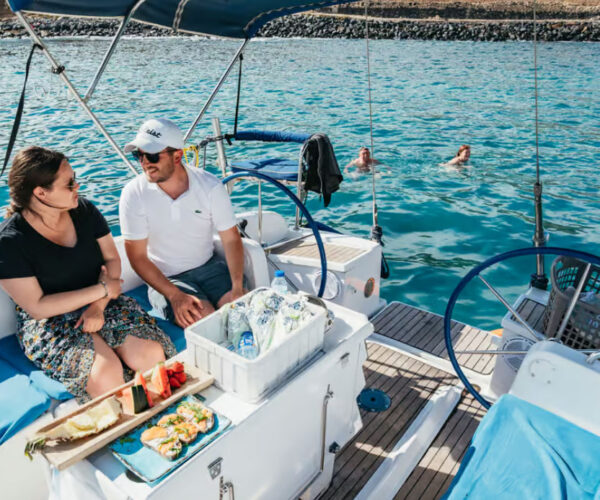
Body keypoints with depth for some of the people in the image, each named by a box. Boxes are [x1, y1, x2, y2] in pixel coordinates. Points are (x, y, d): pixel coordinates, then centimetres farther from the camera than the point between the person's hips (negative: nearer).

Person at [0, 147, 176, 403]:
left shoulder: (85, 211, 0)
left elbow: (112, 259, 4)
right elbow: (37, 307, -15)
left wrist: (99, 305, -13)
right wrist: (102, 289, -16)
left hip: (100, 303, 4)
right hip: (49, 323, -4)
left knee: (153, 355, -21)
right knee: (106, 376, -30)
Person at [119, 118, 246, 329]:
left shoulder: (210, 185, -10)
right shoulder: (134, 194, -13)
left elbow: (231, 240, -7)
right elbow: (137, 256, -10)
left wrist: (238, 288, -21)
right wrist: (175, 296, -21)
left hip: (208, 266, 2)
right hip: (164, 279, -2)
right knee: (204, 318, -26)